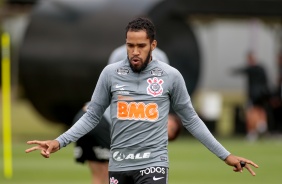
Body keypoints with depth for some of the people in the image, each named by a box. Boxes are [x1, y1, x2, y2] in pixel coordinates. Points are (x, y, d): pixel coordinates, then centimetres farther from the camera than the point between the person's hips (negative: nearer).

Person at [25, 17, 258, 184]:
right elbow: (92, 116, 7)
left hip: (153, 164, -3)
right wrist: (59, 142, -5)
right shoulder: (110, 73, 1)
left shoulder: (171, 76, -1)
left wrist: (226, 155, 6)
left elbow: (190, 119, 7)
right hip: (118, 165, 3)